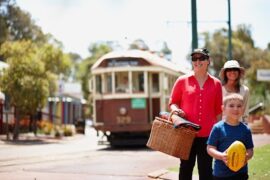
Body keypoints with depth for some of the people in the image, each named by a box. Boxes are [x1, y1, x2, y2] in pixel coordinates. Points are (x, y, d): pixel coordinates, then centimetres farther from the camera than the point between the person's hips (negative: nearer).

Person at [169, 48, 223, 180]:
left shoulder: (216, 83, 5)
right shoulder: (182, 81, 2)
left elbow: (218, 110, 9)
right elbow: (172, 102, 9)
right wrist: (176, 109, -13)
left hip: (207, 134, 1)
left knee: (206, 169, 6)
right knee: (186, 167, 8)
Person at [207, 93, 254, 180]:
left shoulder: (245, 129, 2)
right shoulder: (218, 128, -6)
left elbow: (250, 150, 6)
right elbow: (210, 148, -6)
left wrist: (247, 156, -17)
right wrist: (221, 156, -24)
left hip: (240, 172, 2)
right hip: (221, 172, -2)